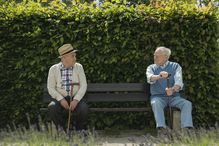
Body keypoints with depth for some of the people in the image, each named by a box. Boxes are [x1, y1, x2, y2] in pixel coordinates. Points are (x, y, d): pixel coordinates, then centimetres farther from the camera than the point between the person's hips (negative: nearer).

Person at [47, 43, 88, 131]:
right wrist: (61, 100, -21)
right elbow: (51, 88, -4)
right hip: (60, 100, 0)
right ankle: (62, 130, -10)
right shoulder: (53, 69, -1)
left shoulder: (78, 67, 0)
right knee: (52, 107, -32)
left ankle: (80, 131, -7)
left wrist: (76, 100, -21)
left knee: (83, 108, -32)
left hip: (75, 99, 0)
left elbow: (83, 86, -6)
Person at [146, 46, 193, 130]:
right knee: (156, 104, -35)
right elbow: (150, 78, -14)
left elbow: (179, 82, -8)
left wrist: (172, 89, -32)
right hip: (158, 96, -1)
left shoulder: (175, 66, 9)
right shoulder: (151, 68, 11)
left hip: (174, 97, 1)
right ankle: (162, 129, -48)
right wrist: (159, 76, -39)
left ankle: (187, 129, -38)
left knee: (187, 104, -27)